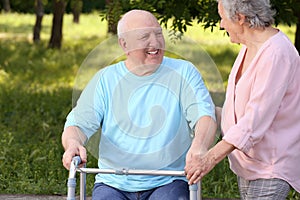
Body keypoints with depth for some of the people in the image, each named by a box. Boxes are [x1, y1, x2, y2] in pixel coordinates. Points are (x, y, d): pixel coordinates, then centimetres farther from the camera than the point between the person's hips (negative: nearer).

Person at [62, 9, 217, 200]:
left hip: (167, 183, -1)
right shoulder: (106, 79, 8)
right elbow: (79, 123, 3)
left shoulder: (183, 72, 4)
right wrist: (73, 143, -23)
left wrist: (199, 146, -32)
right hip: (114, 183, 1)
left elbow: (205, 115, -8)